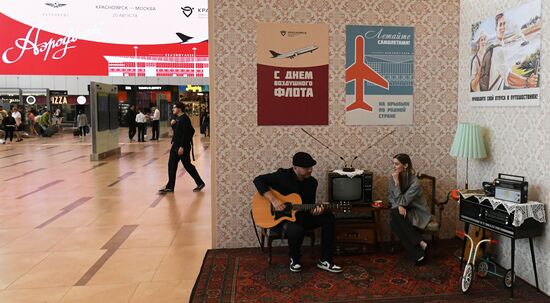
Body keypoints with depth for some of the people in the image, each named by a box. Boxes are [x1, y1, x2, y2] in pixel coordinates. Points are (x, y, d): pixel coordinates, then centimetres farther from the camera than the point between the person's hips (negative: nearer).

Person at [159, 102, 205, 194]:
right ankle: (170, 187, 17)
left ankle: (200, 183, 14)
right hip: (176, 145, 9)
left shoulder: (185, 119, -17)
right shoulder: (177, 118, 12)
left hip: (183, 146, -9)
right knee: (171, 165, 9)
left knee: (187, 165, 0)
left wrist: (182, 147, -24)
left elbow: (186, 134, -22)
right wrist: (173, 124, 1)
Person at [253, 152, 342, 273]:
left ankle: (325, 260, -7)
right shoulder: (283, 175, -16)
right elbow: (258, 180, -22)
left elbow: (309, 206, 6)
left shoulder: (312, 182, 1)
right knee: (296, 230, -39)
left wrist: (314, 211, -21)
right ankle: (294, 259, -4)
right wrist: (274, 200, -30)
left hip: (302, 215, 6)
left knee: (328, 217, -14)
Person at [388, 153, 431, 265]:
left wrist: (396, 182, -27)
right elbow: (390, 197, 2)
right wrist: (398, 206, -19)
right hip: (404, 209, 5)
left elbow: (402, 201, -23)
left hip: (417, 212, -5)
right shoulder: (394, 178, -4)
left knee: (395, 215, -34)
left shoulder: (415, 182, -22)